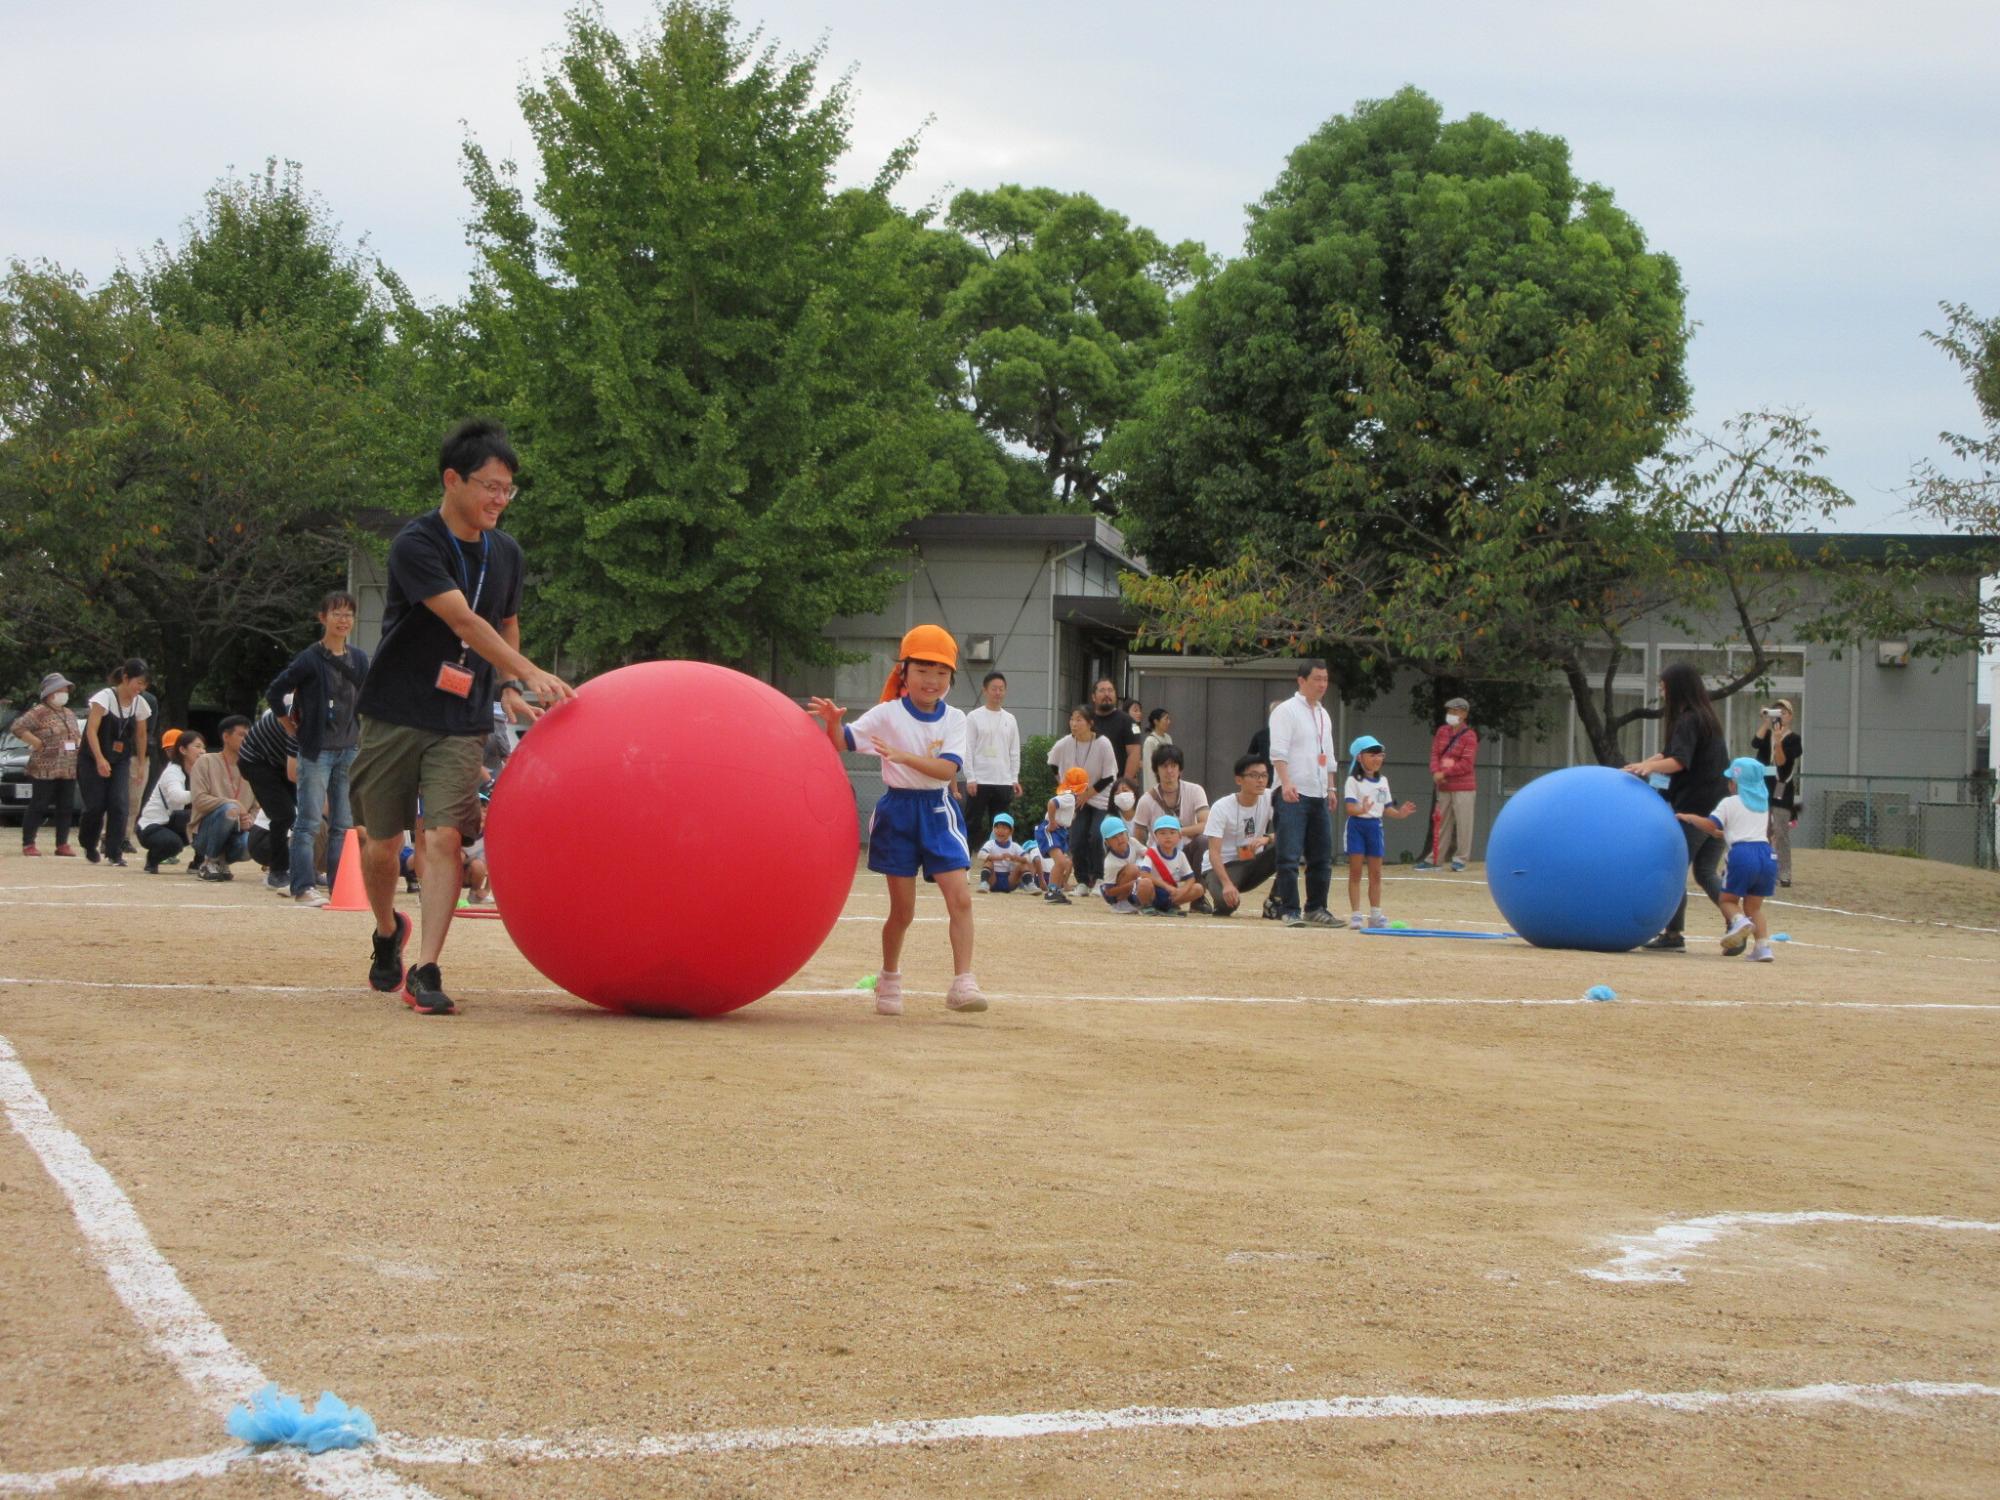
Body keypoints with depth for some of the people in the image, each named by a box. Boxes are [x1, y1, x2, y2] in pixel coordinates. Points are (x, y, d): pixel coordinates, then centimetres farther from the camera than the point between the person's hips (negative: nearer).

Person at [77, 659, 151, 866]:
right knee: (96, 806, -3)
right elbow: (92, 730, -23)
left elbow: (140, 735, 12)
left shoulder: (140, 704, -1)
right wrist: (100, 759, -34)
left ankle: (114, 853, -9)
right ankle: (89, 847, 23)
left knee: (120, 805, -12)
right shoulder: (105, 697, -17)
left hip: (121, 762, 4)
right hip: (92, 761, -4)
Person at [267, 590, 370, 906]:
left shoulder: (359, 659, 10)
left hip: (349, 749, 6)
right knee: (309, 823, -7)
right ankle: (304, 887, -6)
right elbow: (274, 693, -8)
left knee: (344, 823, 8)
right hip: (316, 749, -6)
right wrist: (292, 723, -1)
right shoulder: (310, 659, -9)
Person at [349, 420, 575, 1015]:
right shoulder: (415, 545, -14)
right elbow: (464, 621, -25)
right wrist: (530, 674, -33)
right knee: (381, 842, 6)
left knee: (445, 837, -15)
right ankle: (387, 932, 36)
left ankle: (425, 971, -16)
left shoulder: (505, 552, 7)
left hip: (462, 725, 3)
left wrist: (508, 690, 7)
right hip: (395, 715, -3)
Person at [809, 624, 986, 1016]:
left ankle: (962, 983, -14)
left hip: (937, 811, 1)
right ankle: (889, 979, 28)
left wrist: (905, 756, -28)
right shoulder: (887, 714, -4)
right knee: (902, 909, 6)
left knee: (960, 897, -14)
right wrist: (832, 721, -29)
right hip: (897, 810, -1)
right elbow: (841, 743, -7)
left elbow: (947, 769, -14)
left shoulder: (954, 719, -1)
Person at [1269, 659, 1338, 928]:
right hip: (1293, 795, -8)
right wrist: (1286, 782, -26)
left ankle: (1315, 909, 18)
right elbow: (1278, 752, -15)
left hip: (1319, 795, 8)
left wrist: (1331, 788, 17)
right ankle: (1290, 911, -7)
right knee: (1290, 857, -9)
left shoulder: (1323, 715, 19)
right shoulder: (1286, 711, -5)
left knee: (1322, 857, 9)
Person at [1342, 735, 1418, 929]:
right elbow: (1350, 807, -19)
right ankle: (1355, 915, 1)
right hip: (1357, 825, -6)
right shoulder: (1353, 781, -9)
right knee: (1355, 872, -2)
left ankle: (1375, 914, 16)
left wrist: (1399, 813, -4)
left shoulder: (1383, 781, 10)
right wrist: (1361, 810, -38)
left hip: (1375, 826, 6)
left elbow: (1386, 808, 13)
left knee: (1376, 873, 9)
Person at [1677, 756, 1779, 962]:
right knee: (1754, 905, 15)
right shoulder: (1764, 805, 24)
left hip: (1742, 854, -5)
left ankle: (1739, 920, -22)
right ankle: (1763, 945, 0)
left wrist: (1688, 817, 11)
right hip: (1767, 854, 5)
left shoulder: (1729, 803, 5)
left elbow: (1710, 824, -5)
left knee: (1728, 899, 9)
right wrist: (1726, 834, 42)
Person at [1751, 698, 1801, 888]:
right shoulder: (1767, 734, 11)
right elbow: (1755, 743, -11)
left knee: (1781, 834, -8)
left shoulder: (1793, 738, -2)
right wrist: (1766, 722, -14)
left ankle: (1784, 875, -8)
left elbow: (1781, 762, -13)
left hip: (1782, 790, -5)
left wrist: (1778, 742, -27)